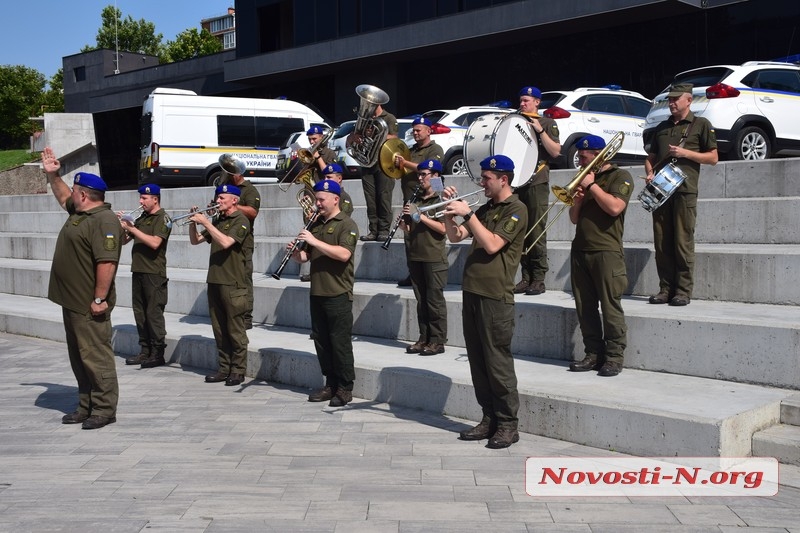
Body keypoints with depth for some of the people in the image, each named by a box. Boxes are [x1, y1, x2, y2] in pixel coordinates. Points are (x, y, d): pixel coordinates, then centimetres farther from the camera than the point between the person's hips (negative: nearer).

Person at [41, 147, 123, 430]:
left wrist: (100, 299, -28)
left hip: (89, 305, -11)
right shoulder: (79, 213, 13)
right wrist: (52, 174, 26)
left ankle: (105, 409, 3)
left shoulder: (104, 221, -20)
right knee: (79, 357, 16)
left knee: (96, 356, -4)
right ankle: (86, 406, 25)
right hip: (72, 301, 11)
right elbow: (62, 196, 36)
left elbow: (107, 263, -27)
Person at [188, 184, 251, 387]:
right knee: (219, 329, 10)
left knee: (235, 329, -2)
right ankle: (224, 368, 18)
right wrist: (193, 223, 3)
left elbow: (226, 242, -23)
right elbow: (195, 240, 20)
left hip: (232, 282, -8)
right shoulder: (217, 221, 16)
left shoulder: (241, 221, -7)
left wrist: (205, 222, -19)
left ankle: (238, 371, 5)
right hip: (214, 280, 8)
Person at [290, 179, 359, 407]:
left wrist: (315, 241, -23)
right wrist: (296, 252, -4)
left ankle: (345, 389, 6)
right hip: (317, 292, 7)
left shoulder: (346, 224, -7)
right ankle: (330, 384, 20)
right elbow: (305, 257, 18)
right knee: (321, 340, 10)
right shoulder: (315, 225, 16)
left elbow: (344, 254, -22)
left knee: (340, 342, -2)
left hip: (338, 294, -7)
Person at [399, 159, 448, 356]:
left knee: (435, 300, -3)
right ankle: (424, 339, 15)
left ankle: (438, 341, 2)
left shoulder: (441, 199, -3)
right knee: (421, 300, 10)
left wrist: (421, 216, -19)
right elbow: (406, 228, 16)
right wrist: (403, 219, -5)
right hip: (415, 256, 6)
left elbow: (443, 228, -14)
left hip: (434, 258, -6)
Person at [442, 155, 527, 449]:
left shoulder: (516, 209, -6)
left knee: (498, 362, -3)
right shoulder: (485, 209, 18)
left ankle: (508, 425, 5)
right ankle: (490, 419, 20)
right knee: (478, 361, 11)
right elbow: (455, 237, 15)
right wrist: (449, 211, 1)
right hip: (472, 292, 8)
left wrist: (467, 214, -16)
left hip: (495, 295, -8)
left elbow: (492, 245, -17)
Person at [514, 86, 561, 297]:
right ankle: (526, 278, 8)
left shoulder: (547, 123, 5)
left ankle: (539, 280, -3)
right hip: (516, 182, 5)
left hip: (537, 183, -5)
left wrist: (540, 131, -14)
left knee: (536, 233, -7)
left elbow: (556, 151, -7)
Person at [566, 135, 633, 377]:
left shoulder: (620, 176, 0)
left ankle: (614, 357, -1)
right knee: (585, 307, 6)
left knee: (610, 307, -6)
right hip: (580, 250, 7)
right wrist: (577, 200, 1)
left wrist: (591, 186, -9)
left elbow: (615, 207, -18)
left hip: (607, 251, -7)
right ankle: (593, 354, 12)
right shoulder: (585, 178, 22)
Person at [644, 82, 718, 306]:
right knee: (662, 243, 2)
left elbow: (713, 158, 3)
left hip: (685, 190, -5)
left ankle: (683, 291, -2)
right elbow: (650, 158, 23)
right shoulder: (661, 127, 21)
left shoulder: (701, 125, 7)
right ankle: (666, 289, 8)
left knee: (683, 242, -6)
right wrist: (649, 173, 2)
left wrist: (685, 153, -9)